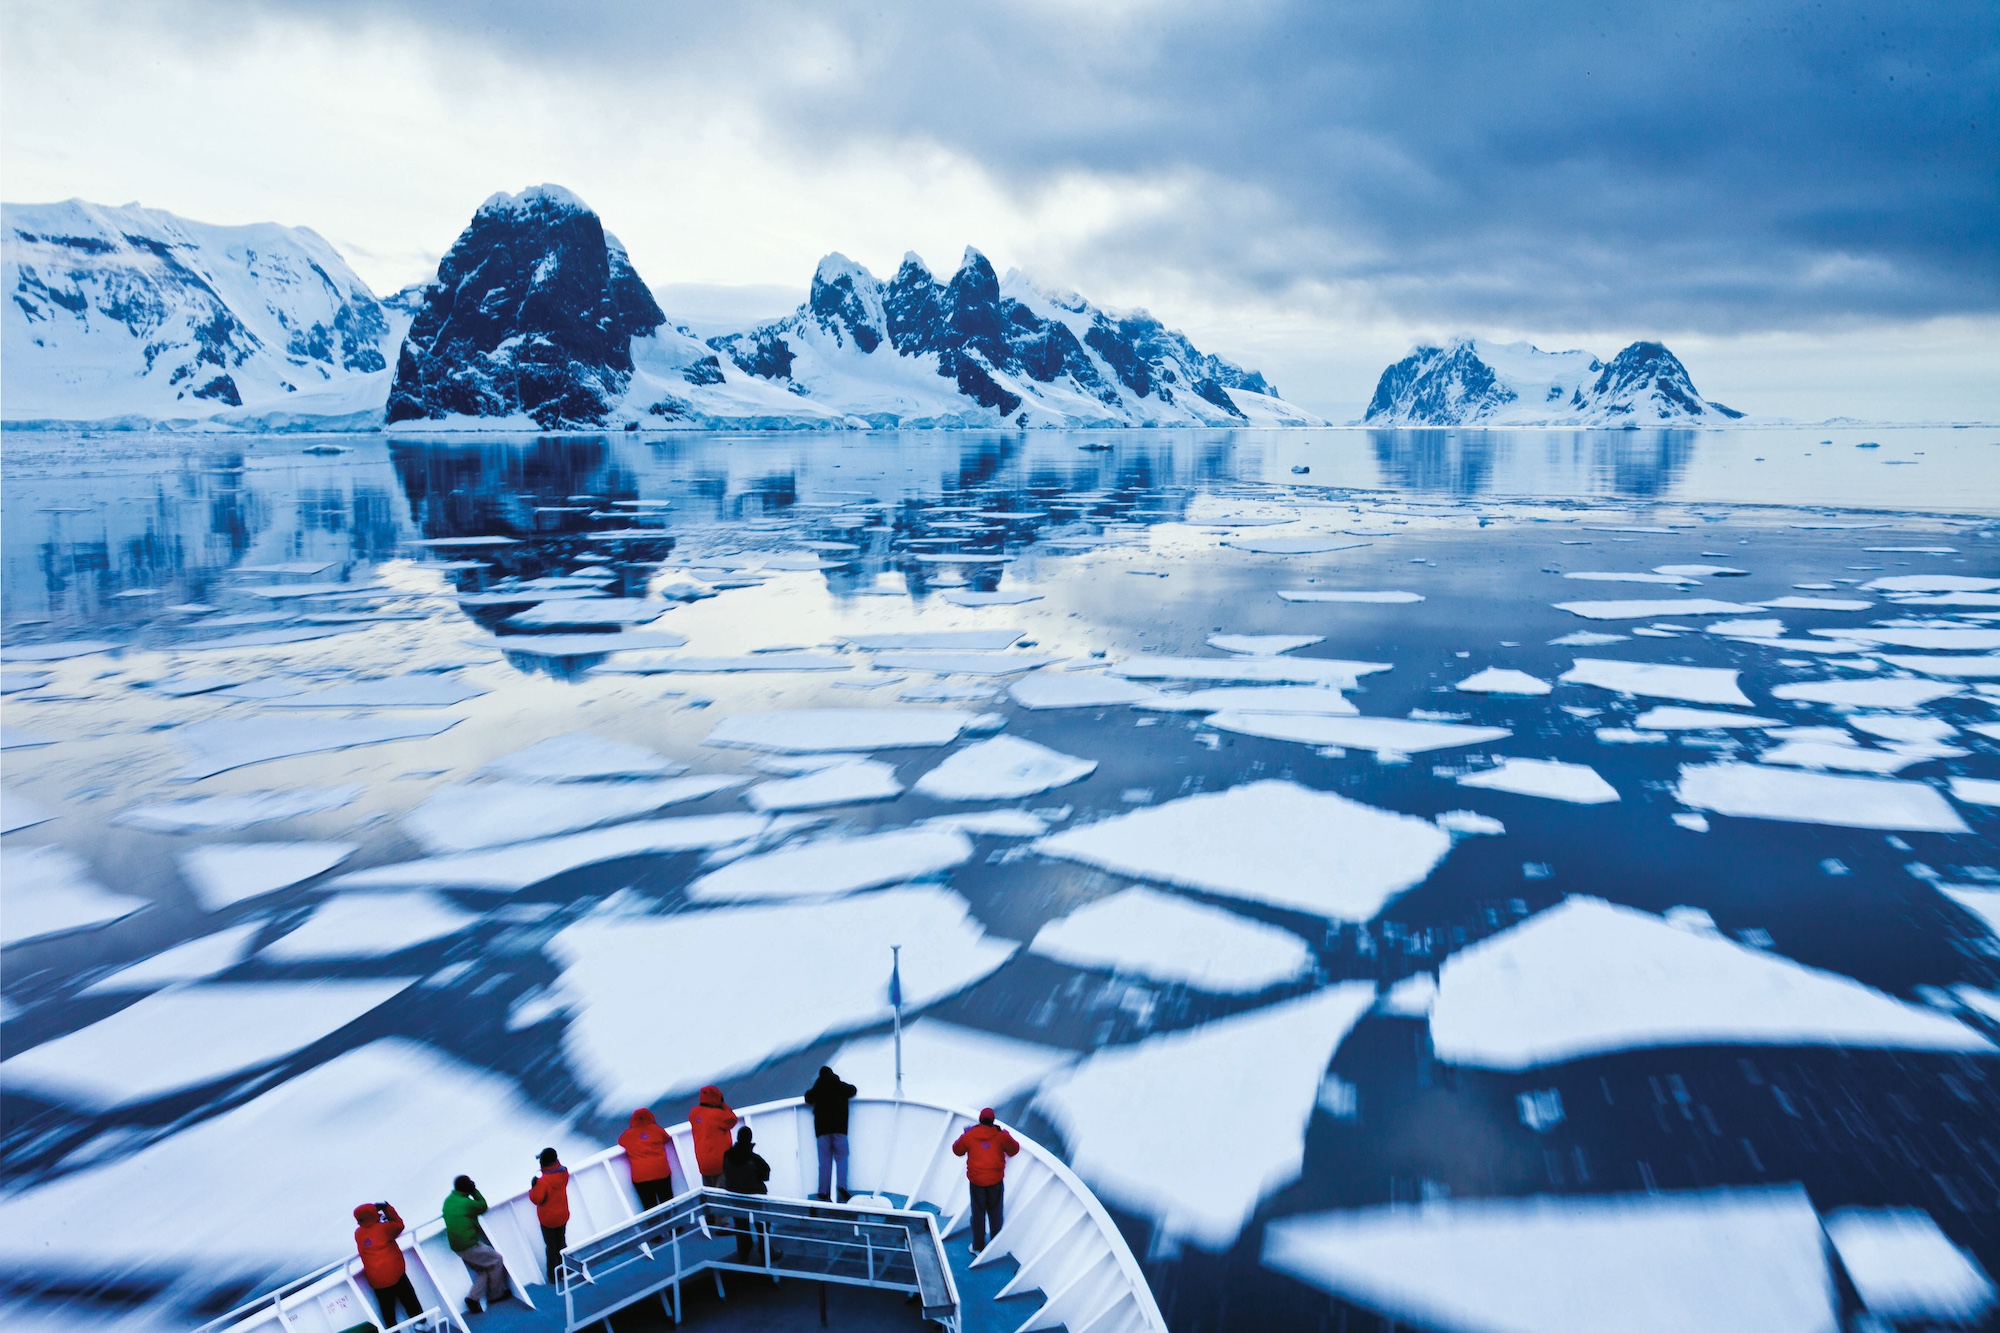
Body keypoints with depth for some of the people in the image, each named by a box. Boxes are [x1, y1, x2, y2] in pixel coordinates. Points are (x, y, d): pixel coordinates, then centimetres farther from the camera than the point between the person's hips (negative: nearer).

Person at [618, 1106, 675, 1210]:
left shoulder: (628, 1135, 6)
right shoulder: (656, 1129, 5)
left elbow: (620, 1140, 26)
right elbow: (666, 1138, 21)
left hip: (640, 1176, 0)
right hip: (661, 1171, 0)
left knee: (650, 1207, 3)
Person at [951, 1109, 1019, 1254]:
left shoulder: (969, 1136, -6)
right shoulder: (1001, 1135, -8)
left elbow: (957, 1150, 8)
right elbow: (1014, 1150, 5)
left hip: (976, 1181, 0)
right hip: (996, 1181, 0)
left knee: (978, 1213, 13)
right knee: (996, 1212, 17)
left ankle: (978, 1247, 22)